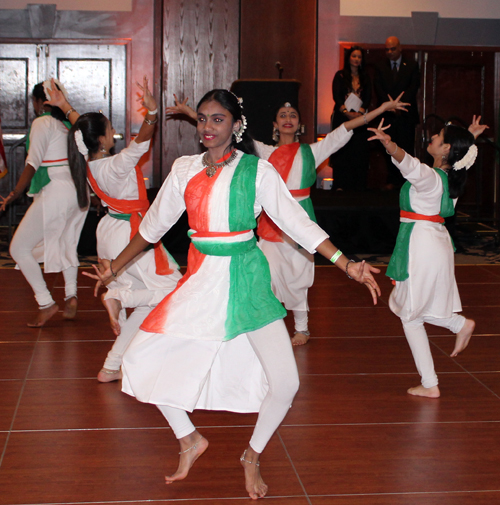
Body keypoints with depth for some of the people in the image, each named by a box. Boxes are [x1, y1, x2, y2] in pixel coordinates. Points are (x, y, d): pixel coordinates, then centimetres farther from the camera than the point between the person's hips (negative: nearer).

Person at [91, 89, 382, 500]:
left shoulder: (257, 171, -4)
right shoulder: (184, 170, 6)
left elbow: (299, 223, -6)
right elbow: (153, 226, 19)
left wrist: (347, 265, -14)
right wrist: (116, 266, 25)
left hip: (246, 280, -3)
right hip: (200, 281, 4)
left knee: (285, 382, -14)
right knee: (139, 358, -3)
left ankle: (253, 457, 17)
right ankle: (190, 440, 21)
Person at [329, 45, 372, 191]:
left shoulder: (365, 78, 14)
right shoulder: (340, 75, 7)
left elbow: (368, 97, 5)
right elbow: (336, 96, -3)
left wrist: (360, 112, -12)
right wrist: (346, 112, -16)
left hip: (359, 117, 2)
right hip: (342, 117, -2)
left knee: (359, 150, -4)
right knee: (342, 149, -7)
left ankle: (358, 184, -2)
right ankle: (341, 184, -6)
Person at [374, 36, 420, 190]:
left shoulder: (411, 65, 7)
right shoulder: (380, 68, 11)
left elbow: (413, 87, -3)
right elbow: (379, 90, 1)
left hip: (406, 115, -2)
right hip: (388, 115, 2)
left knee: (406, 148, -5)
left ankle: (407, 181, 0)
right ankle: (393, 181, 8)